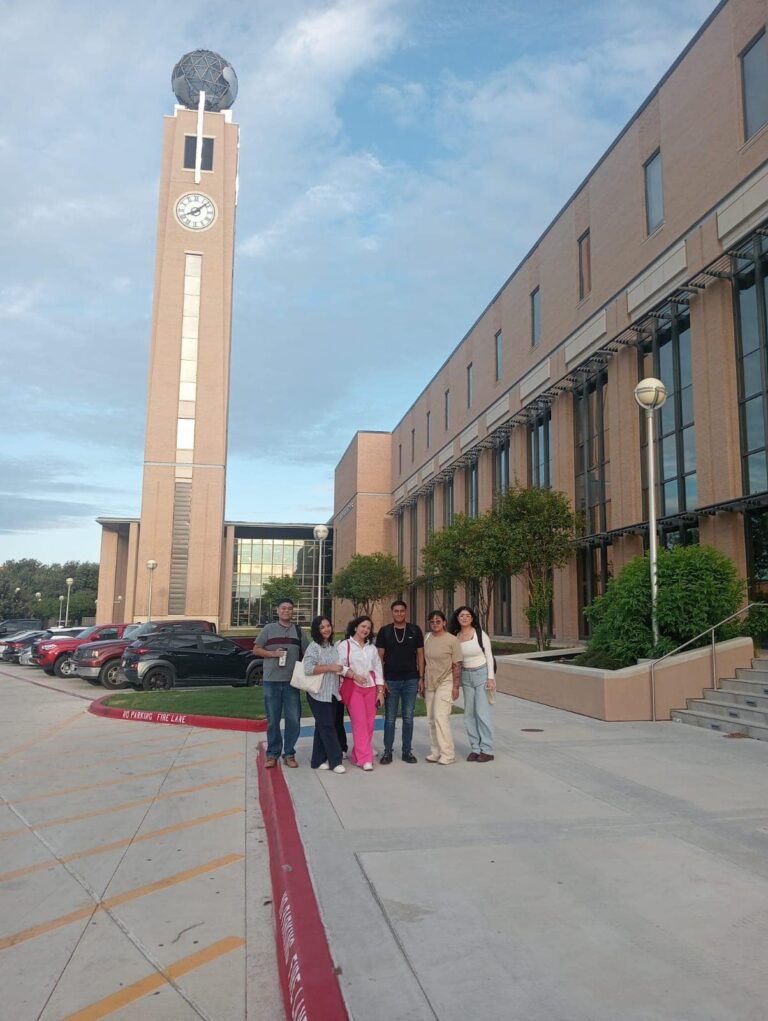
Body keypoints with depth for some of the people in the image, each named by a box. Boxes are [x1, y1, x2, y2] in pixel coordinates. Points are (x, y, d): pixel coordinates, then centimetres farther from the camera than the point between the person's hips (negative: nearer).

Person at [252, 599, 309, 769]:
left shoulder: (298, 631, 9)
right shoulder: (268, 629, 5)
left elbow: (307, 653, 10)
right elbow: (256, 650, 4)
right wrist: (273, 653, -11)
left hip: (292, 681, 1)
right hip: (271, 680, -1)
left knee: (293, 719, 0)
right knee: (273, 719, 6)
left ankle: (289, 753, 13)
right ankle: (272, 754, 16)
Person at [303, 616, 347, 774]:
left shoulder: (333, 646, 14)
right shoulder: (314, 647, -10)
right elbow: (308, 668, -22)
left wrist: (340, 669, 10)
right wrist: (330, 668, -21)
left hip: (332, 693, 7)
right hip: (318, 693, -7)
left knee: (322, 727, 11)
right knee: (327, 727, -5)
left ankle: (318, 760, 18)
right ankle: (335, 761, 1)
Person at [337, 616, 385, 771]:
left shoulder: (371, 647, 17)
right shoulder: (345, 645, 2)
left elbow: (378, 669, 15)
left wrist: (380, 690, 8)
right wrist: (354, 675, -18)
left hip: (370, 687, 5)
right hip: (353, 688, -5)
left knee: (369, 722, 1)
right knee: (359, 722, -11)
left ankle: (356, 755, 13)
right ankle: (365, 759, -7)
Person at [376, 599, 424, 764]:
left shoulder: (415, 630, 3)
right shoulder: (385, 631, 1)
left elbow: (420, 655, 6)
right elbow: (379, 657, 1)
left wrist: (421, 677, 1)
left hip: (410, 681, 1)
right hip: (391, 681, -1)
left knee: (408, 718, 7)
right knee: (390, 718, 5)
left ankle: (407, 751, 17)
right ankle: (387, 752, 13)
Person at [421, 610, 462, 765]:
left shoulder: (452, 640, -9)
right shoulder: (427, 639, 7)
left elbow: (457, 665, -8)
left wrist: (455, 686, -11)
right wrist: (421, 680, 10)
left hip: (445, 683, -6)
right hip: (430, 683, 6)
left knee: (440, 717, -14)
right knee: (432, 719, 9)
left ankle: (448, 754, -6)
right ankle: (436, 752, 19)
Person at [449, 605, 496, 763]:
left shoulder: (480, 634, -7)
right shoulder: (455, 636, 5)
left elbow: (489, 656, -5)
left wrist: (491, 678, -11)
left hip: (482, 674, -5)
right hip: (466, 676, 5)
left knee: (482, 712, -6)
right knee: (469, 714, 5)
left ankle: (487, 750, 1)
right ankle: (475, 749, 13)